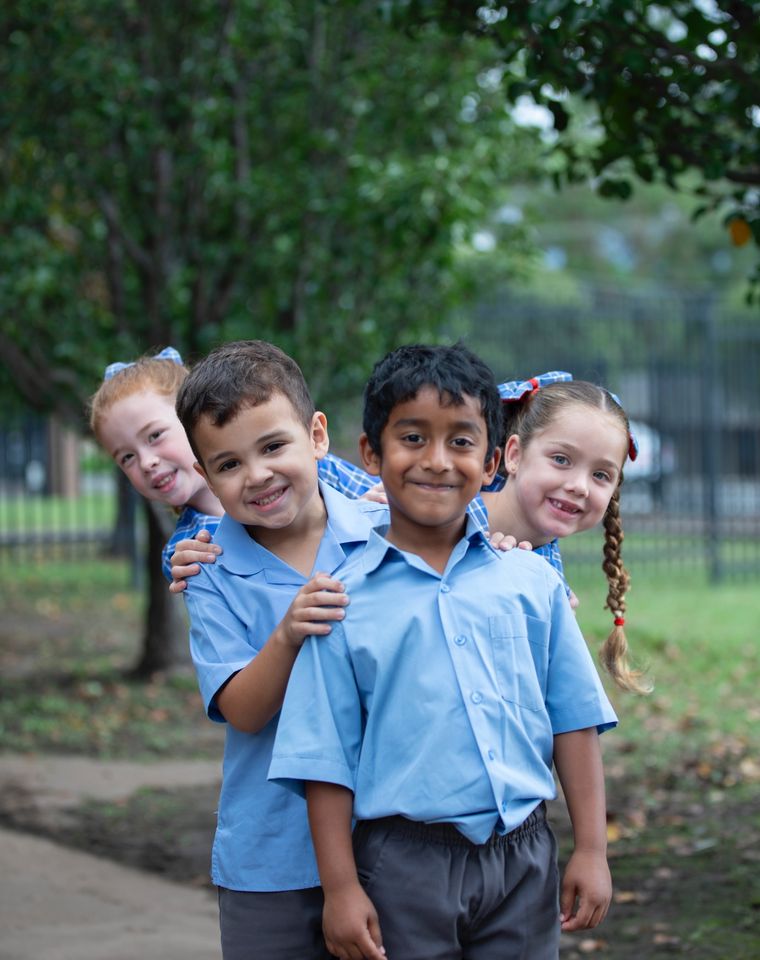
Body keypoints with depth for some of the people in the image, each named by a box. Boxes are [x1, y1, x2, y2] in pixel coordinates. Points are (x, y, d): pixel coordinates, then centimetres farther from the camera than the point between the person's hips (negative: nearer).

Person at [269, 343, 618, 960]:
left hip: (523, 861, 2)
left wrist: (592, 850, 5)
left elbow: (574, 722, 8)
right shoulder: (345, 603, -2)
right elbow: (326, 759, -2)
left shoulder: (532, 583, 5)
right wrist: (340, 887, -5)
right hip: (406, 865, -2)